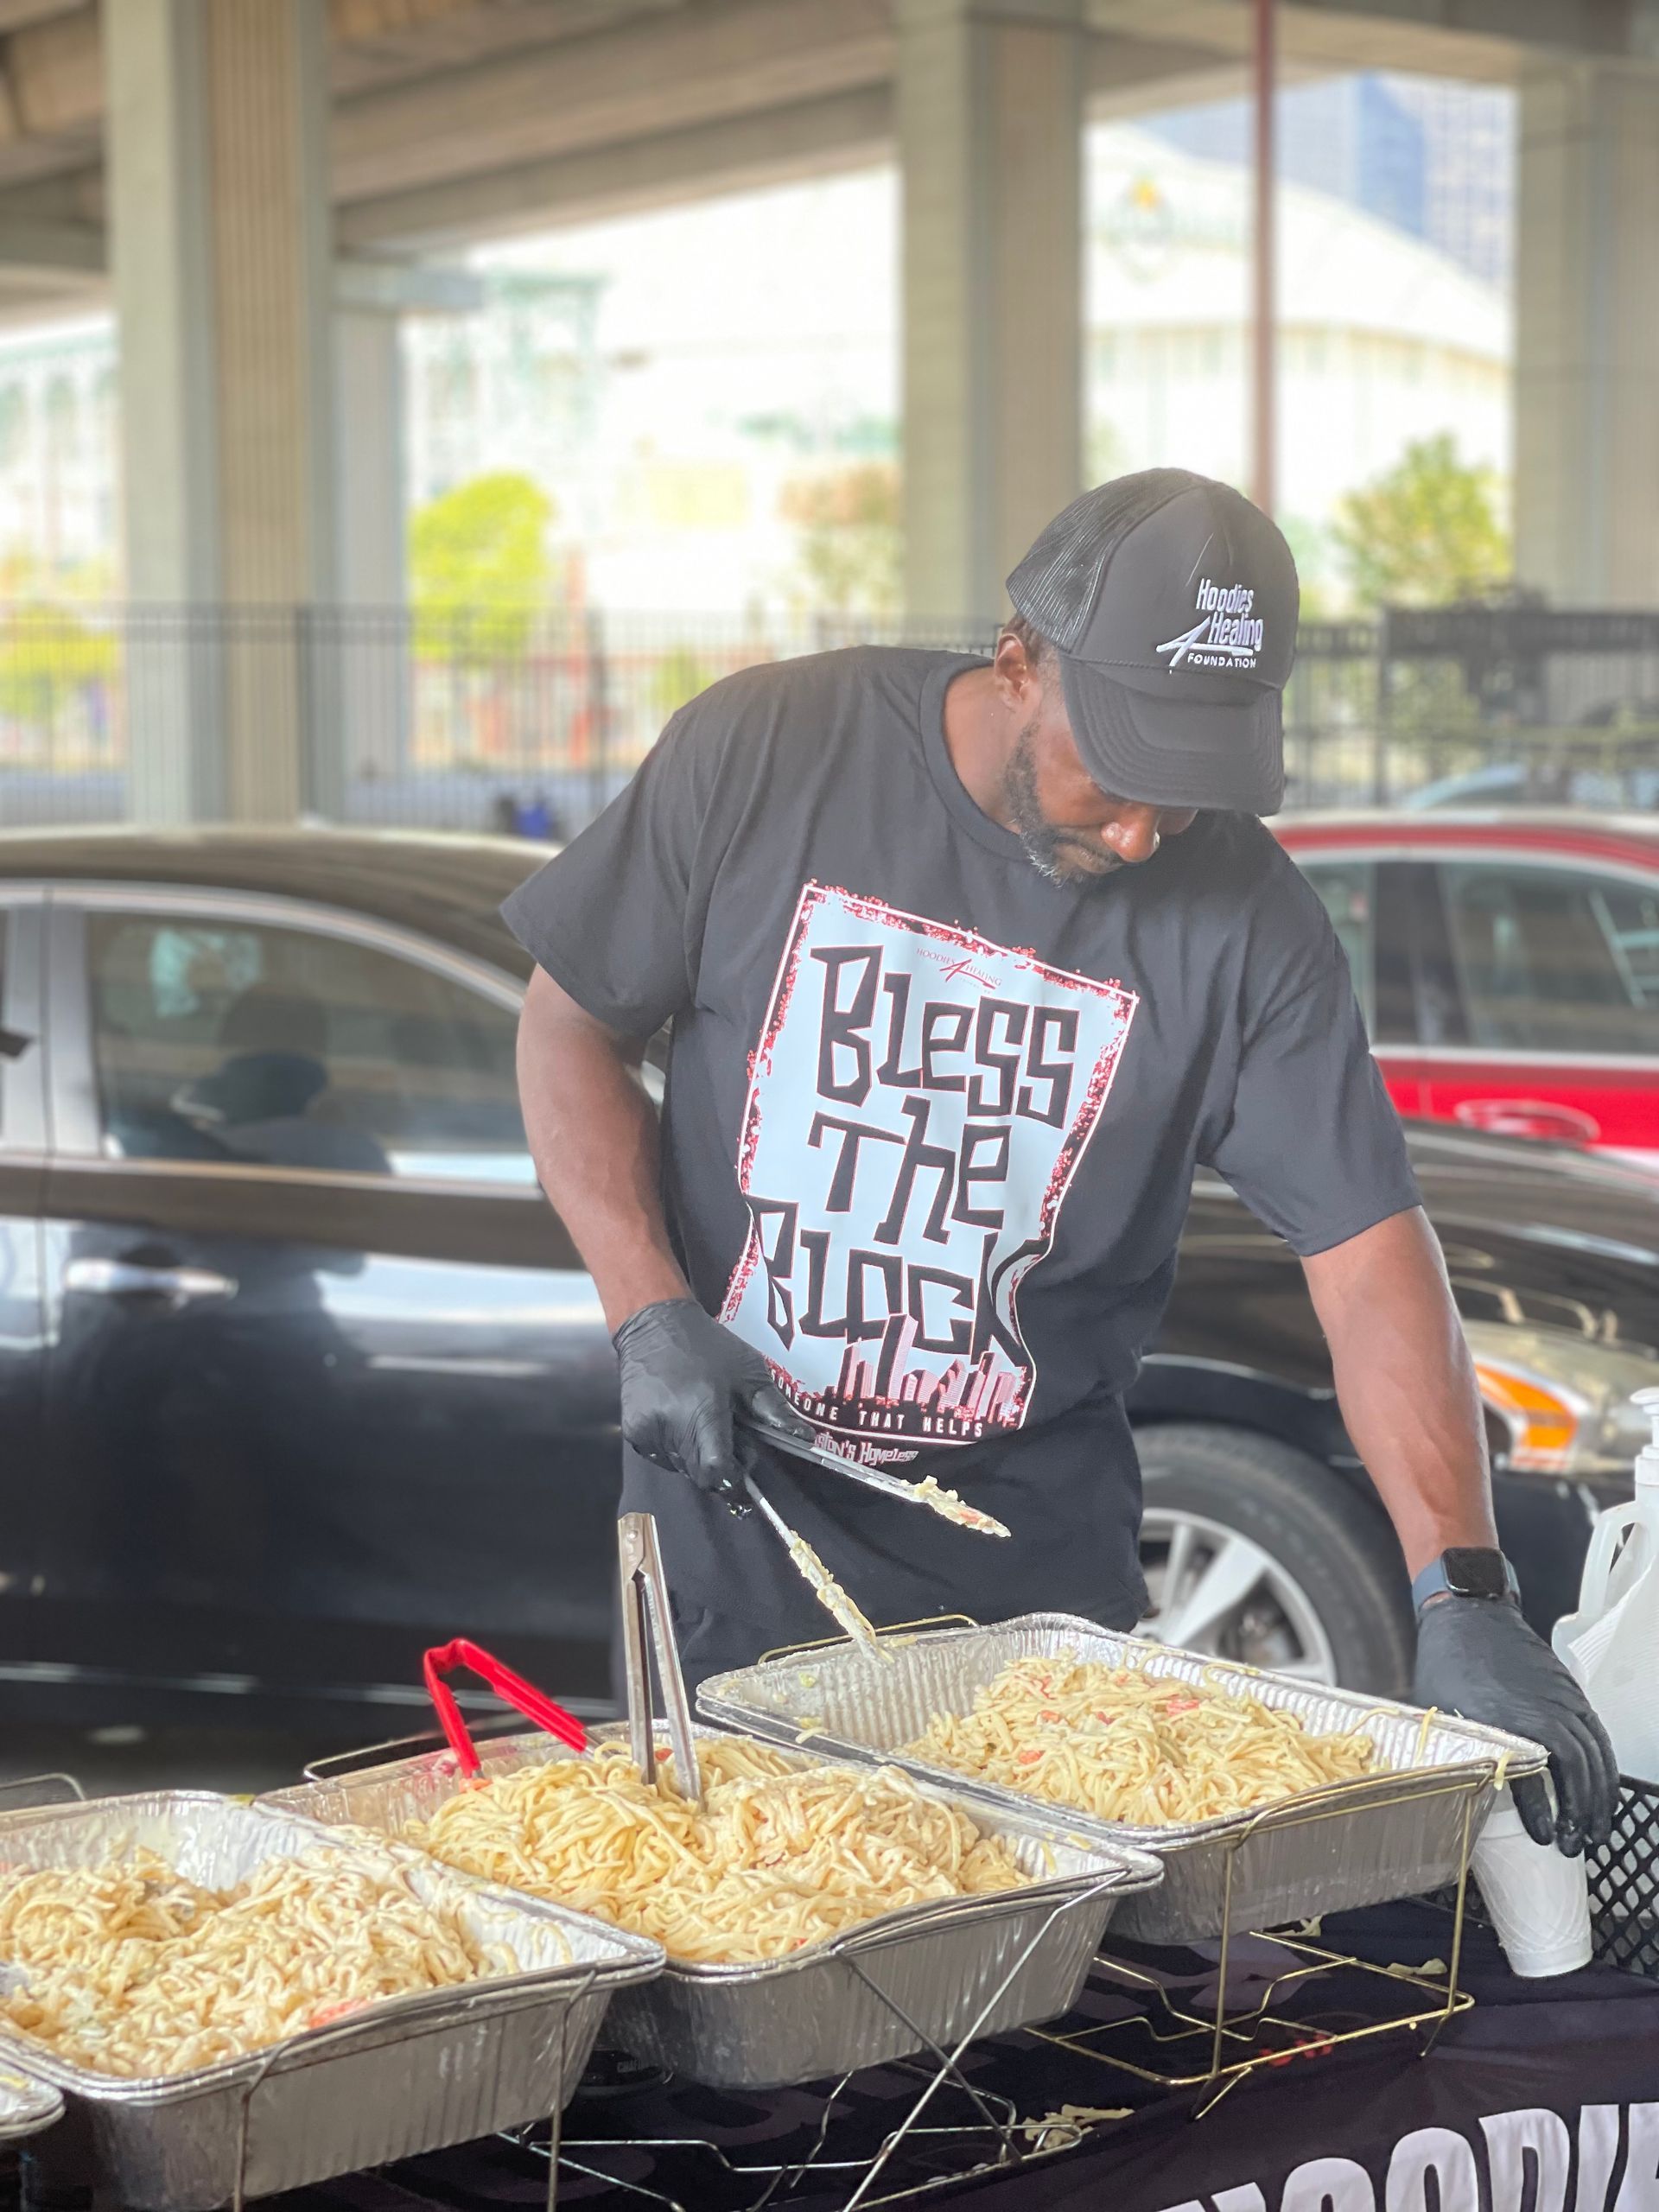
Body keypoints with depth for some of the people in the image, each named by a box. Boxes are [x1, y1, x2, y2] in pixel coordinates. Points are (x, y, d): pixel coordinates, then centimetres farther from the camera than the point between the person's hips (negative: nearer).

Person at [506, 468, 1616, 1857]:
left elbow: (1370, 1254, -12)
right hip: (736, 1497, -1)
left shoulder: (1245, 919, -10)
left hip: (1034, 1540, 1)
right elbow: (572, 1026, -1)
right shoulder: (764, 752, -10)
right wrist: (652, 1315, -13)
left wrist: (1468, 1597, -22)